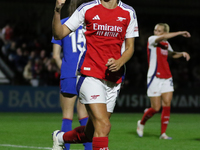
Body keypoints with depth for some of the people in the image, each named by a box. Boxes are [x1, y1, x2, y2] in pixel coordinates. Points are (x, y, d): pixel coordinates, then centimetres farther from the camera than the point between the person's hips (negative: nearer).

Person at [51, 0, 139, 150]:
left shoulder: (128, 13, 7)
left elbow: (130, 47, 11)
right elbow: (59, 34, 1)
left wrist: (119, 63, -9)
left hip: (113, 79, 4)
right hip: (90, 75, -4)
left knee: (90, 133, 12)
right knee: (103, 126, -20)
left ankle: (60, 137, 41)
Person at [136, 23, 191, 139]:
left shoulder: (166, 44, 12)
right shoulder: (152, 39, -7)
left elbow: (172, 54, 31)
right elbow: (163, 37, -27)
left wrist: (182, 53, 10)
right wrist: (180, 33, -24)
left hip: (167, 78, 6)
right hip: (155, 78, -6)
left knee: (167, 106, -5)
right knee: (156, 108, -6)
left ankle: (163, 133, 1)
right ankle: (142, 123, 22)